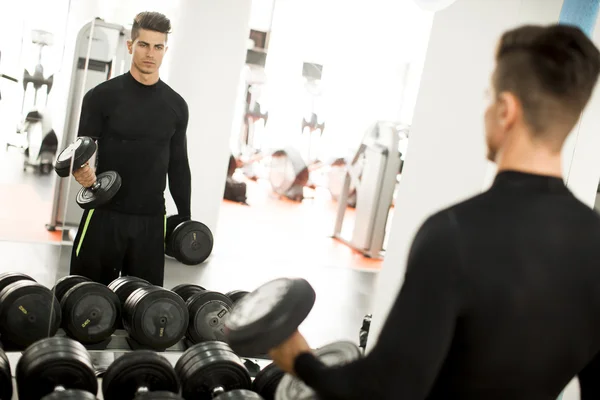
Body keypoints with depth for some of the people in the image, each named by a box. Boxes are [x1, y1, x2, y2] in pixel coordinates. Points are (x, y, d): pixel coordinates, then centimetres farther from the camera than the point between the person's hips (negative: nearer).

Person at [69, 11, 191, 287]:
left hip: (151, 219, 3)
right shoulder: (103, 96, -4)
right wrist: (83, 172, -27)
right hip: (105, 214, -3)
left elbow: (178, 166, 11)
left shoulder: (176, 106, 7)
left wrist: (185, 220, 9)